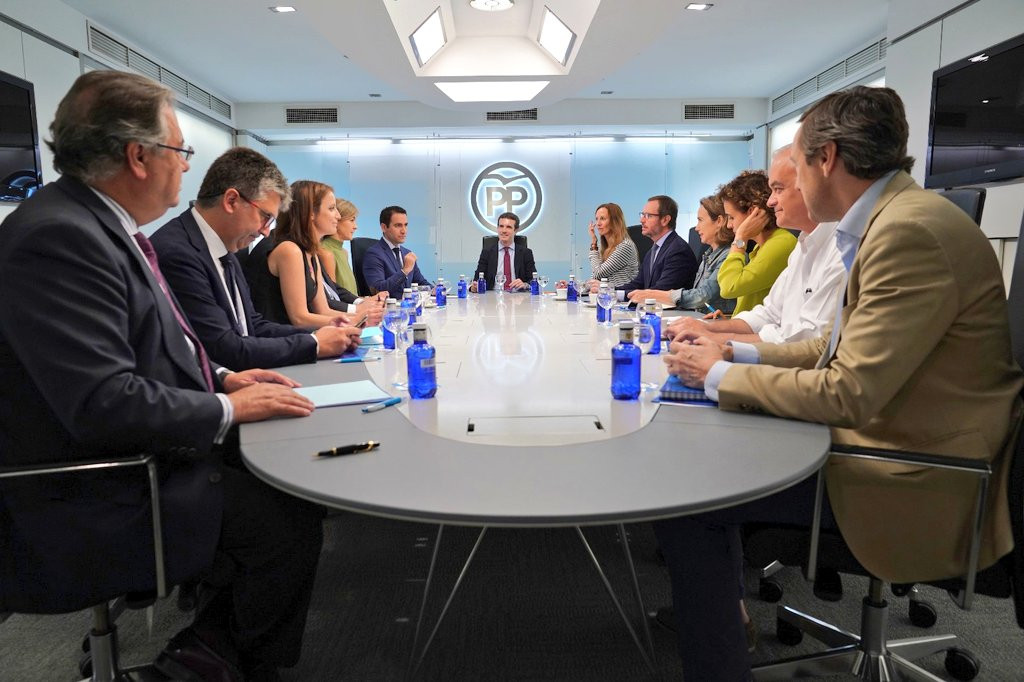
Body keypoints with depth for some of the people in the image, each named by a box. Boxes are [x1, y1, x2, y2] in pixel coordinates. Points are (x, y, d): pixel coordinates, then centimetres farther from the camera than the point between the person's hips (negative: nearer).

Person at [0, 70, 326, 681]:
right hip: (100, 503, -10)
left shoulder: (103, 225, 8)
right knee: (291, 518, -14)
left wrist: (222, 378, 4)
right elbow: (105, 404, -29)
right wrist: (230, 408, -18)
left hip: (139, 457, 10)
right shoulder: (57, 238, -24)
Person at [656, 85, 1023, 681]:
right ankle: (721, 609, 28)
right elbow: (841, 346, 14)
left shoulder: (910, 232, -23)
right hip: (880, 433, 10)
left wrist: (720, 376, -14)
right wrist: (740, 355, 5)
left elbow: (847, 394, -25)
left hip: (914, 477, -10)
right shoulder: (893, 217, 8)